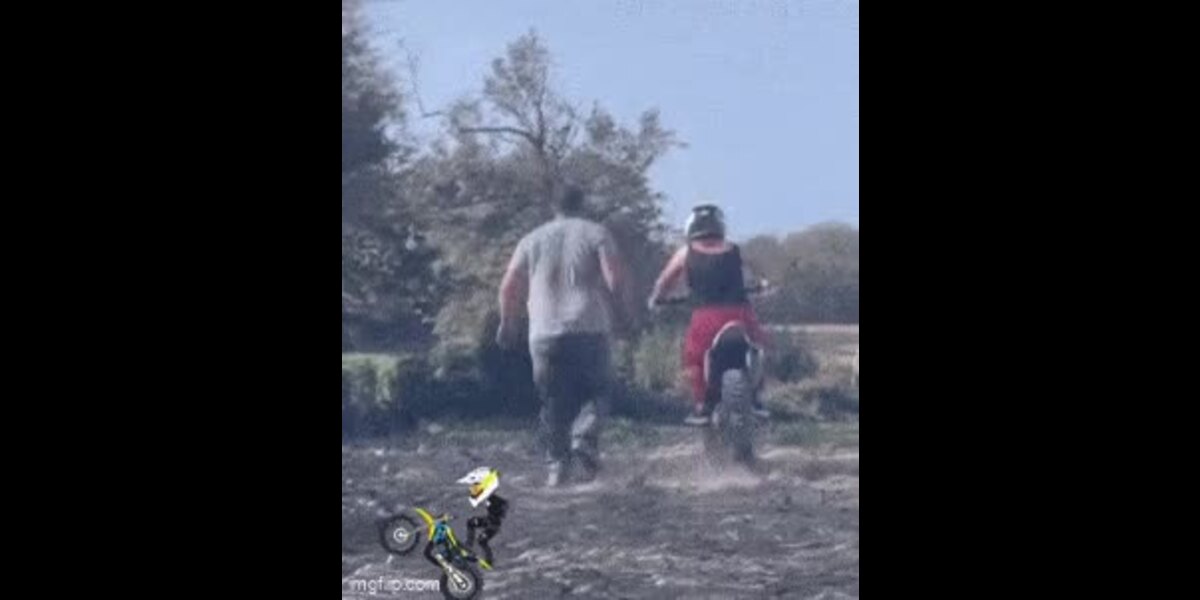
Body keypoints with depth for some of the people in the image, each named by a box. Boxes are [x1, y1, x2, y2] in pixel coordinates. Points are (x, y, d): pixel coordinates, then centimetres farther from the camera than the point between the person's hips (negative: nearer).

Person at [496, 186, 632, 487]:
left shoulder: (532, 240, 12)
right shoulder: (596, 233, 4)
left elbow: (509, 287, 8)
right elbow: (615, 278, -8)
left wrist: (507, 324, 21)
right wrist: (622, 308, 9)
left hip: (545, 335, 2)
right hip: (590, 328, -2)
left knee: (553, 402, 10)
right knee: (594, 394, 7)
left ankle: (557, 464, 5)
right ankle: (583, 445, -16)